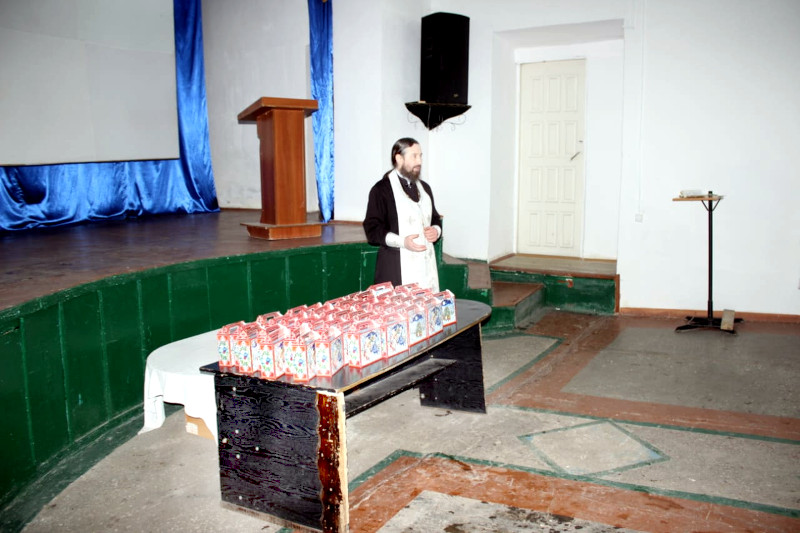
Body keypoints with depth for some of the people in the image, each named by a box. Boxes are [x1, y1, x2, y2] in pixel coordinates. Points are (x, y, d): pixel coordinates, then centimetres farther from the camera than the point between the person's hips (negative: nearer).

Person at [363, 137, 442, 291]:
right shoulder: (381, 189, -4)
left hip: (426, 265, 6)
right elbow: (372, 229, -8)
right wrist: (401, 241, -20)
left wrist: (436, 230, 3)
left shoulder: (424, 188, 18)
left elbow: (435, 219, 27)